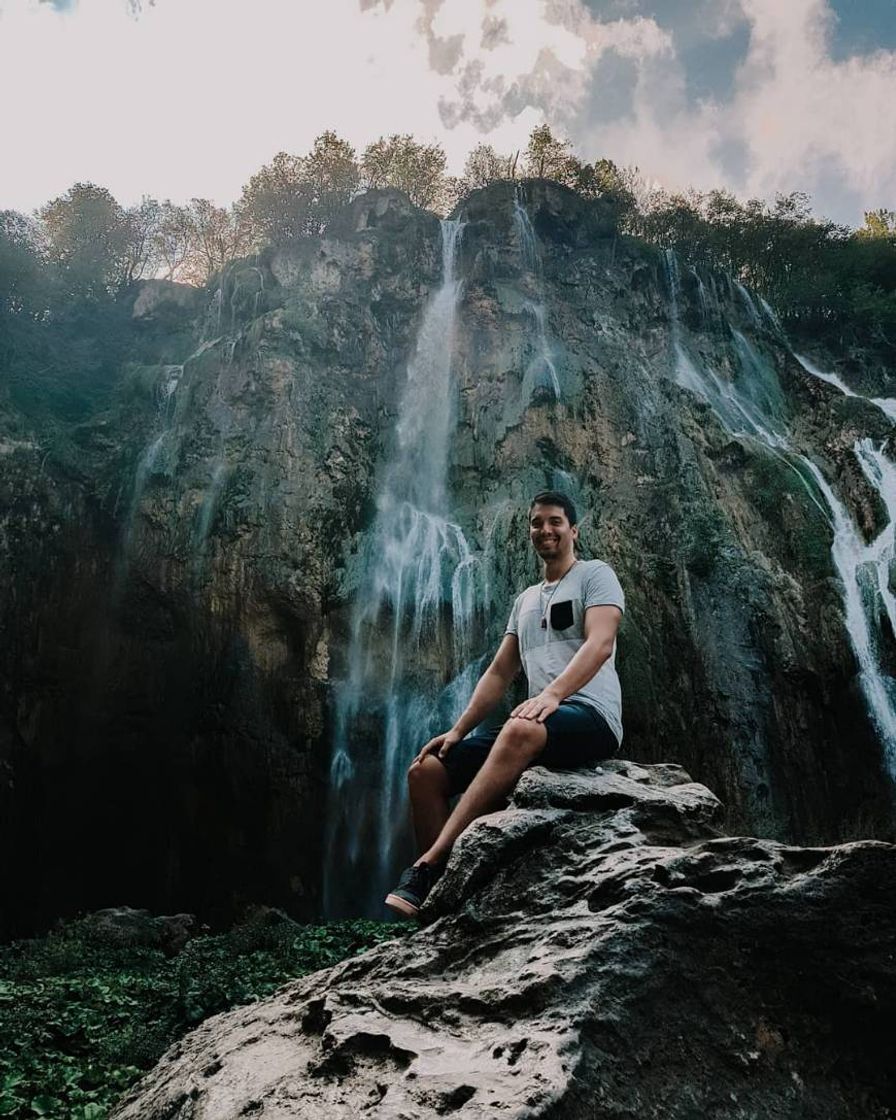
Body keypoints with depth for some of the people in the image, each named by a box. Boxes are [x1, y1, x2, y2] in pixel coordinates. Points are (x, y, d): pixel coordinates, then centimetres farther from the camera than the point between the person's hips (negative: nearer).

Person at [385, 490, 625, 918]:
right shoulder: (526, 599, 25)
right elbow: (499, 673, 21)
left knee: (521, 731, -41)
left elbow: (599, 643, -13)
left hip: (591, 718, -7)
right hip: (539, 727, 7)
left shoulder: (595, 574, 5)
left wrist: (552, 694, -28)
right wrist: (458, 731, 10)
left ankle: (426, 868, -41)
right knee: (425, 771, -7)